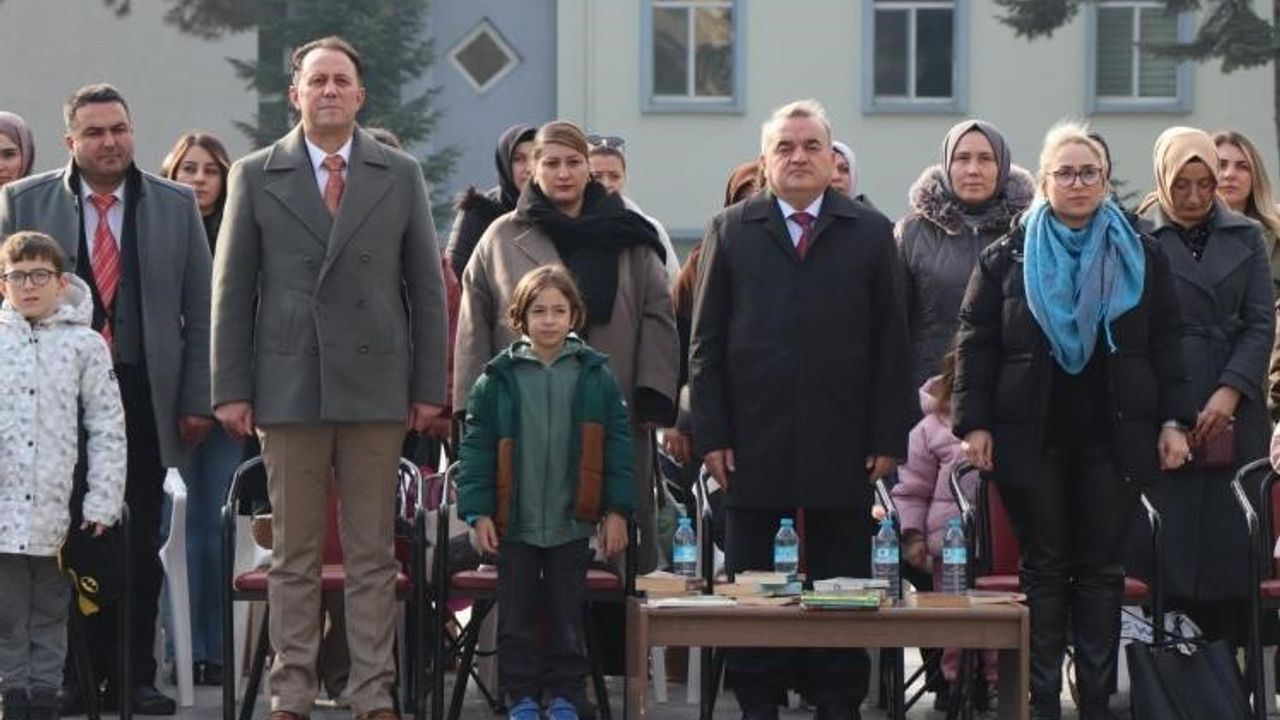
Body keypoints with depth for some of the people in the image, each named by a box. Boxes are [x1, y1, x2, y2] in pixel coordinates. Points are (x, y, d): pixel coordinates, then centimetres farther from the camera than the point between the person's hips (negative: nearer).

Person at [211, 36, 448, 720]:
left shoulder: (401, 176, 8)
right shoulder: (255, 176, 6)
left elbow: (426, 288, 8)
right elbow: (232, 290, 5)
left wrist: (429, 386, 2)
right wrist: (231, 388, -1)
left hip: (375, 387, 0)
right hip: (289, 385, 0)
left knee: (372, 553, 3)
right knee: (294, 553, 4)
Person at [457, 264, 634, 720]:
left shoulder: (595, 376, 0)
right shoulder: (498, 378, -1)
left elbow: (617, 444, 1)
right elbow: (476, 445, -1)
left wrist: (617, 510, -3)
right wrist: (479, 512, -7)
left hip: (571, 522, 0)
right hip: (514, 522, 0)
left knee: (568, 615, 7)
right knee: (517, 616, 5)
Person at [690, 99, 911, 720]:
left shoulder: (871, 233, 8)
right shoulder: (729, 231, 8)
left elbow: (890, 344, 5)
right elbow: (705, 342, 6)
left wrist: (887, 437, -2)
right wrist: (711, 434, -2)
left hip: (842, 446, 0)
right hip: (754, 441, 0)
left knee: (841, 581, 3)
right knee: (752, 579, 4)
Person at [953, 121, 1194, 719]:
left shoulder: (1140, 257, 6)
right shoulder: (1007, 258, 4)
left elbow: (1166, 346, 7)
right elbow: (975, 345, 2)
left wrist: (1173, 422, 0)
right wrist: (974, 423, -6)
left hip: (1113, 439, 1)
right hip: (1031, 439, -1)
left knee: (1101, 570, 4)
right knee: (1044, 569, 4)